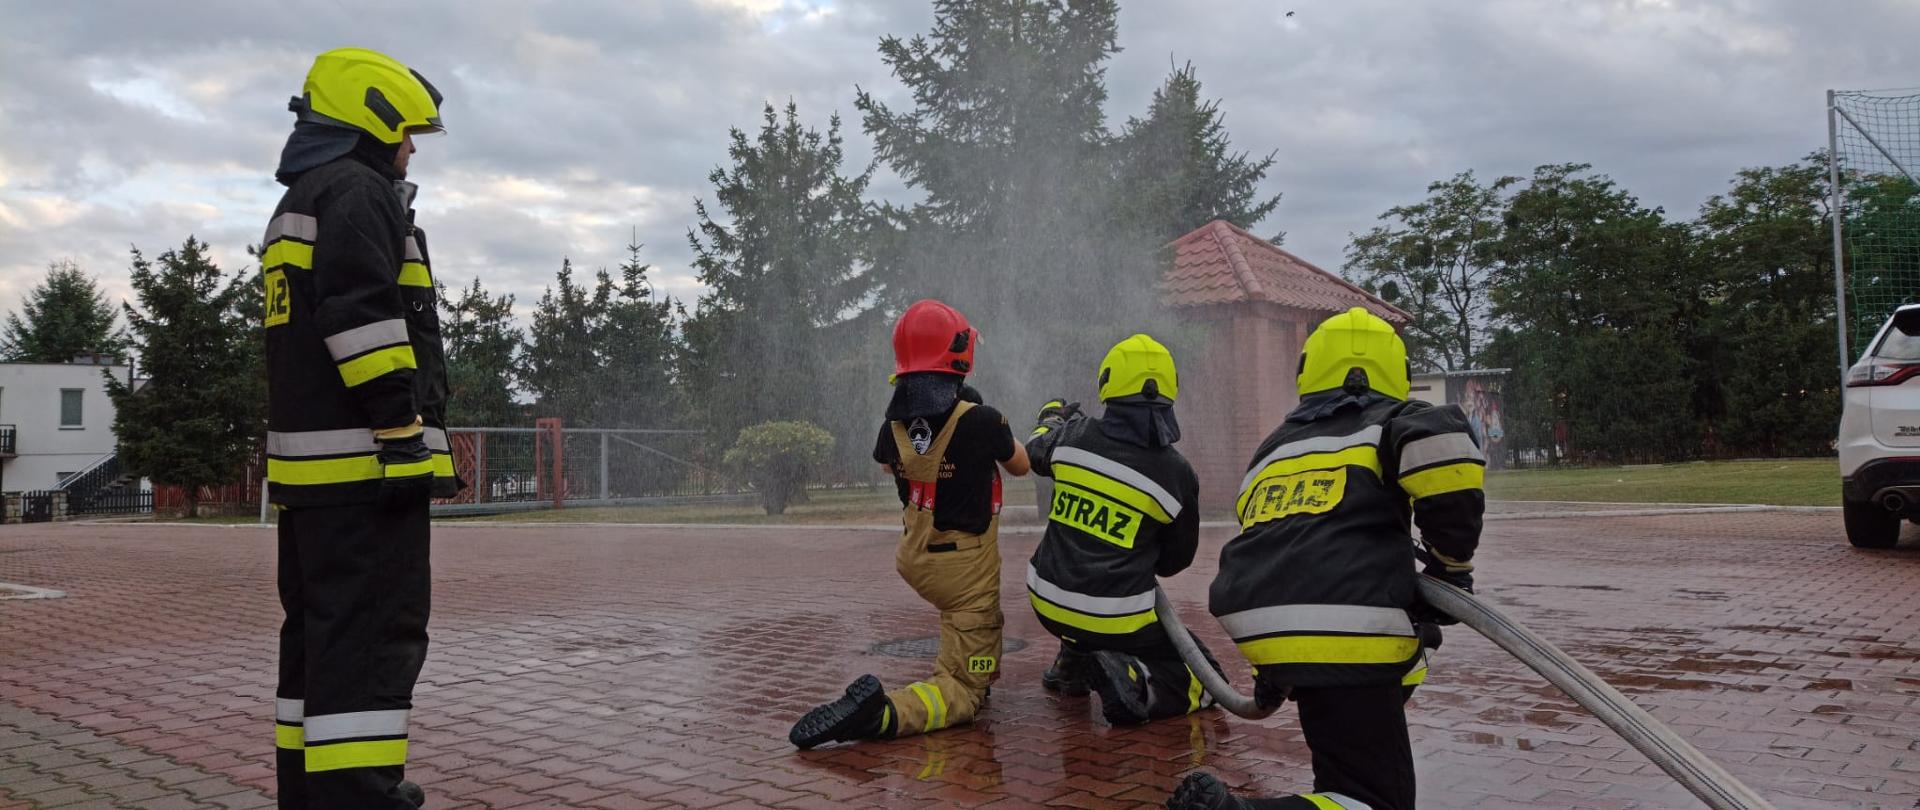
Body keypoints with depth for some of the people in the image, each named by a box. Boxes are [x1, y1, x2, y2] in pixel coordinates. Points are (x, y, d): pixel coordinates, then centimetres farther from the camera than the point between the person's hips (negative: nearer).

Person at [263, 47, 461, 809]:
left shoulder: (298, 205, 26)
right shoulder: (358, 189, -7)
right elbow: (363, 313, -21)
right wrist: (404, 428, -22)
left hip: (307, 461, 11)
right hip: (362, 458, -10)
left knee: (319, 628, 15)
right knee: (373, 635, -13)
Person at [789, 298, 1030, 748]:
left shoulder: (894, 426, -7)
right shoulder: (981, 421, -21)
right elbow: (1020, 466, 1)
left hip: (915, 560, 6)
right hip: (966, 569, -6)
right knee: (963, 691, -3)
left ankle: (980, 668, 39)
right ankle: (882, 711, -29)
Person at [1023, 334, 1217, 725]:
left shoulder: (1074, 436, -5)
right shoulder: (1176, 474, -10)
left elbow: (1036, 451, 21)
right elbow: (1176, 560, 4)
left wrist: (1051, 418, 42)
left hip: (1049, 604, 5)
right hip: (1116, 618, -4)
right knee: (1204, 681, 11)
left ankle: (1072, 665, 34)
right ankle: (1133, 680, -15)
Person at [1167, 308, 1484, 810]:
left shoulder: (1275, 446, 30)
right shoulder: (1391, 422, 12)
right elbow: (1441, 439, -12)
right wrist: (1451, 564, 0)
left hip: (1259, 627, 7)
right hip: (1342, 633, -7)